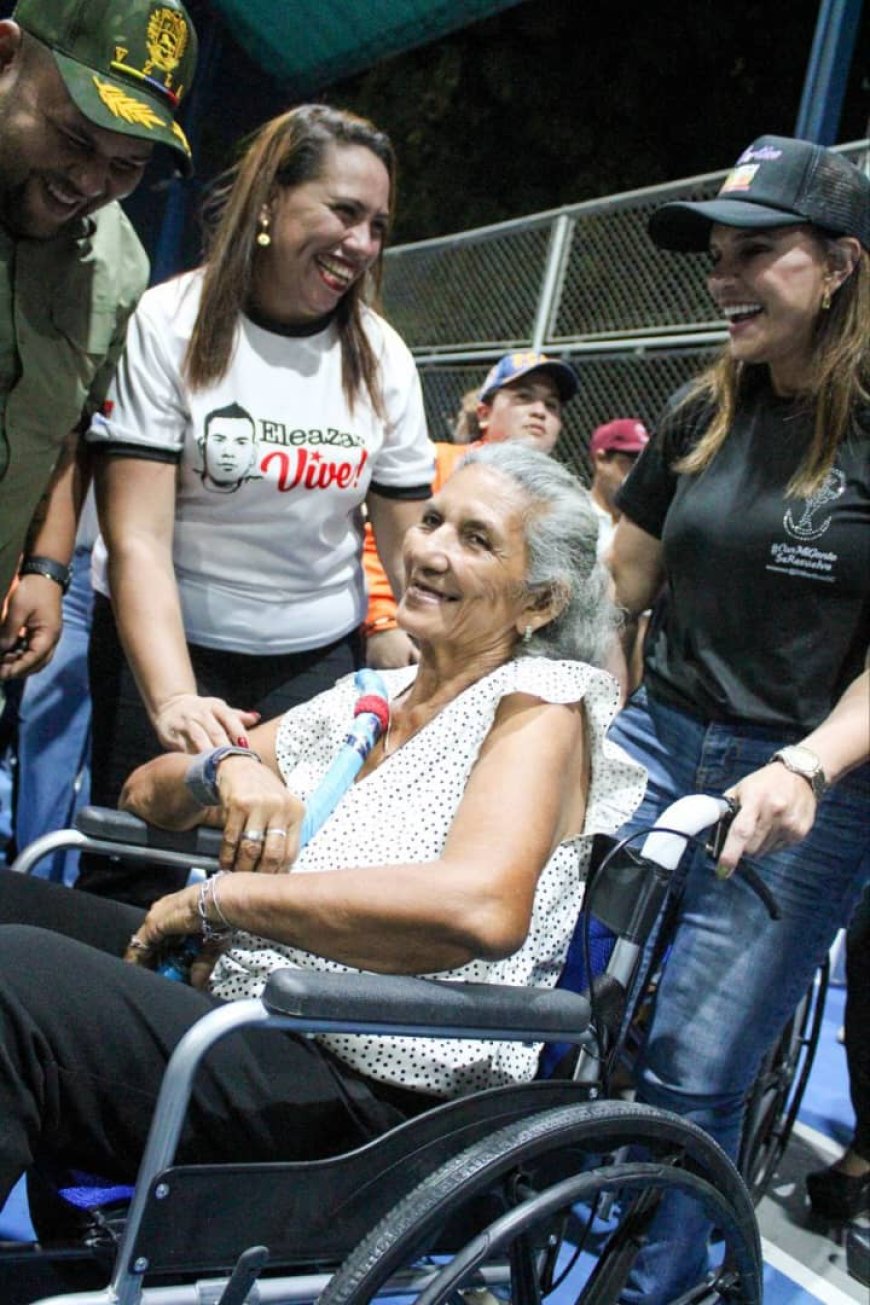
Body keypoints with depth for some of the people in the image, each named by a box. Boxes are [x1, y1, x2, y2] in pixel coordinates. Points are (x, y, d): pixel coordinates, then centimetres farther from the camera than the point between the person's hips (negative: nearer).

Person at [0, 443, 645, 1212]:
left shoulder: (540, 705, -4)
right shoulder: (367, 697, 17)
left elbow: (484, 908, -25)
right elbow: (144, 791, 19)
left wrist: (219, 898, -17)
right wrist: (228, 768, -5)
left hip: (374, 1090, -8)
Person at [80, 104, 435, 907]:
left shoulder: (382, 357, -1)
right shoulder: (170, 325, -11)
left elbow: (411, 546, 1)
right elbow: (137, 540, -18)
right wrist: (174, 701, -32)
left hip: (319, 658, 3)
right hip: (164, 643, -2)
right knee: (131, 883, 2)